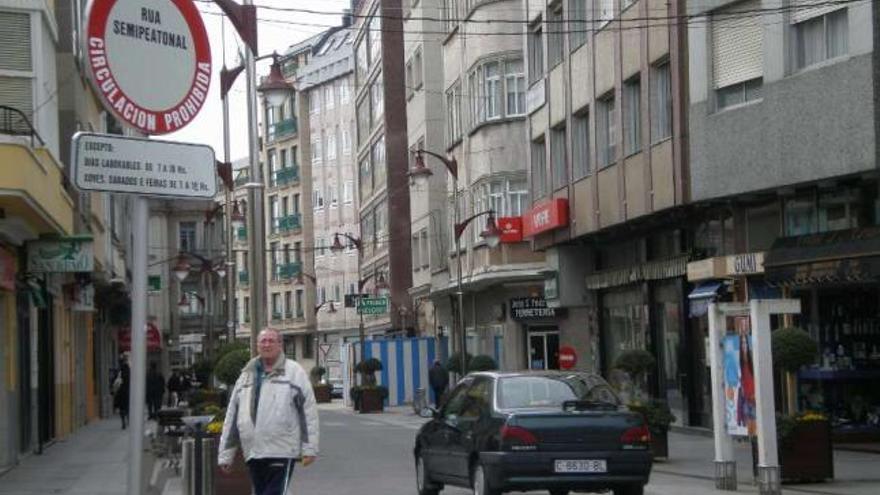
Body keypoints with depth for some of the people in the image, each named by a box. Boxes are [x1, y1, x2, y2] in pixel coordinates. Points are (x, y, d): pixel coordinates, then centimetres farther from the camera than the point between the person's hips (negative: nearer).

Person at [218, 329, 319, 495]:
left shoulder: (294, 372, 2)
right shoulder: (247, 375, 16)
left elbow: (308, 411, -2)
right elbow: (232, 416, 16)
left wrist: (309, 448, -8)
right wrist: (225, 454, 13)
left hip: (282, 451, -5)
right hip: (253, 453, 6)